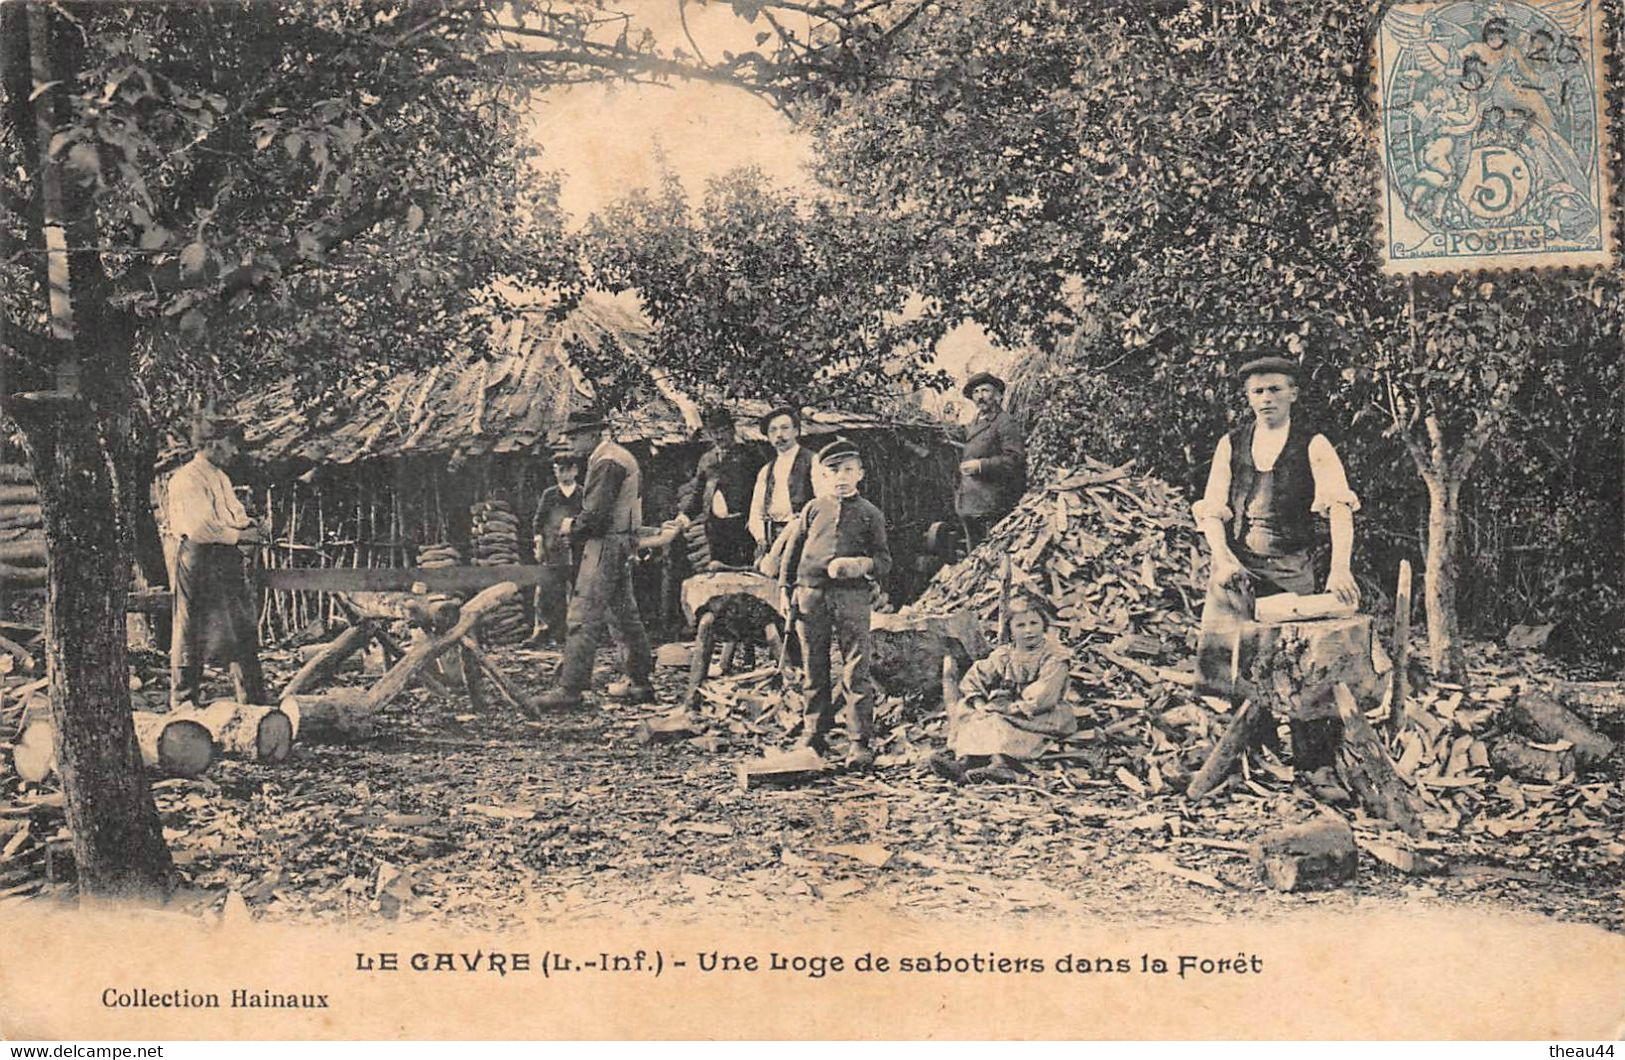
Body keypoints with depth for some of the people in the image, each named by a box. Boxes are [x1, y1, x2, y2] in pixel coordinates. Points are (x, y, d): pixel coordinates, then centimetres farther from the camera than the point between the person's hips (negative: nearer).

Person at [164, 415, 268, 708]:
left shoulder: (220, 477, 18)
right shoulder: (187, 479, -13)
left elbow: (234, 514, 23)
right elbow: (199, 527, -22)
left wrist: (249, 526, 1)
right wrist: (239, 535, -15)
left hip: (226, 561, 9)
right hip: (197, 561, -9)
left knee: (244, 629, 10)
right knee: (190, 632, -1)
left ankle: (254, 701, 17)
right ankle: (184, 702, 8)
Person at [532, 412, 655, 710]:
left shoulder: (607, 463, -16)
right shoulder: (622, 457, 17)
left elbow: (596, 514, -23)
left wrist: (571, 527, -5)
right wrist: (578, 525, 11)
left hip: (605, 547, -11)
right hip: (622, 544, 11)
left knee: (584, 618, -10)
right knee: (624, 615, 15)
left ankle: (570, 689, -11)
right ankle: (639, 682, 20)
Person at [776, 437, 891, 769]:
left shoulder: (870, 514, 8)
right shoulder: (813, 509, 12)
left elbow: (884, 561, 5)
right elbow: (791, 550, 15)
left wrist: (861, 565, -15)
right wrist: (784, 590, 8)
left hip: (851, 596, -2)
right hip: (811, 595, 2)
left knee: (857, 670, -6)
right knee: (814, 669, 8)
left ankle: (861, 744, -3)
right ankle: (814, 735, 18)